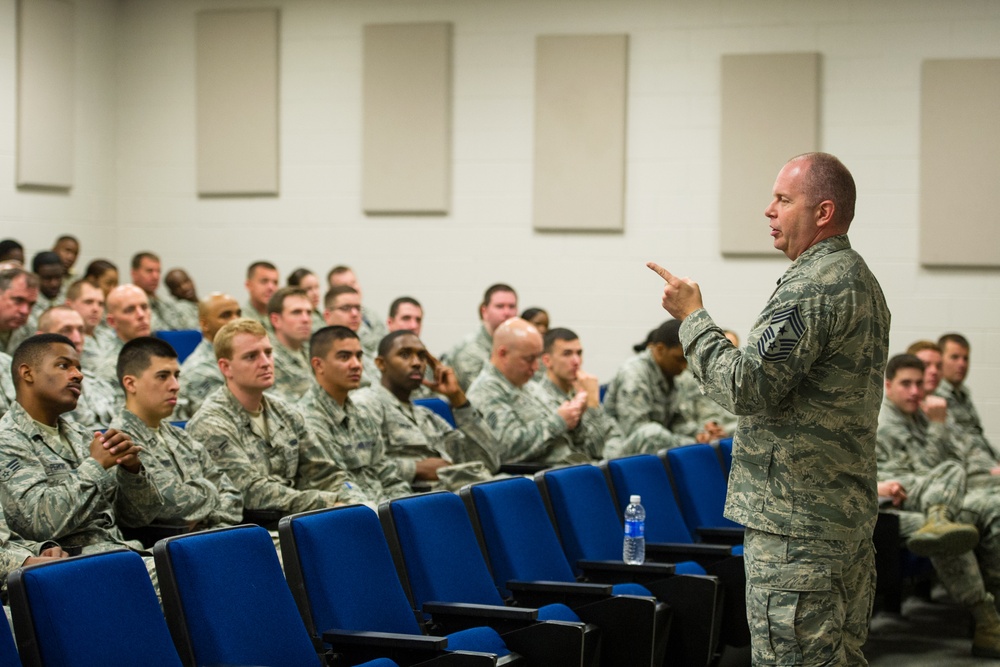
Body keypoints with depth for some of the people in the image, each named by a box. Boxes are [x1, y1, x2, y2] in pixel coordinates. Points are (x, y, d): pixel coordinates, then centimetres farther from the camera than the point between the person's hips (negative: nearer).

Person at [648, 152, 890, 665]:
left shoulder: (812, 286, -18)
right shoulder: (860, 279, 17)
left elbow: (746, 387, -22)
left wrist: (692, 317, -11)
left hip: (796, 523, -11)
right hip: (849, 514, 11)